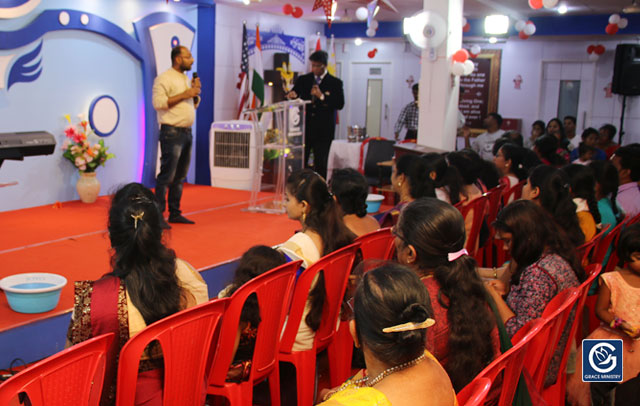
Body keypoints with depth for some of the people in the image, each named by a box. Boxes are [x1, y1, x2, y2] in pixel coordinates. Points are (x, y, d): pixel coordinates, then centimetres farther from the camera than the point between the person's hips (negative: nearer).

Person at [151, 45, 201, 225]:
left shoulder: (186, 79, 19)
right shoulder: (164, 78, -7)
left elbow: (194, 105, 24)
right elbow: (158, 102, -19)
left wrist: (195, 92, 4)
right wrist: (184, 95, -17)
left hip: (186, 132, 9)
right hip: (172, 133, -8)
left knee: (180, 177, 11)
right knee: (167, 176, -9)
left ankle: (175, 213, 18)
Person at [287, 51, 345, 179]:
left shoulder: (335, 83, 2)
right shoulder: (303, 80, 10)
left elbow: (340, 104, -6)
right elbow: (294, 94, 7)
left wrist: (322, 96, -16)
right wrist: (291, 95, -17)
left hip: (323, 130, -2)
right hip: (304, 127, 2)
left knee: (320, 164, 1)